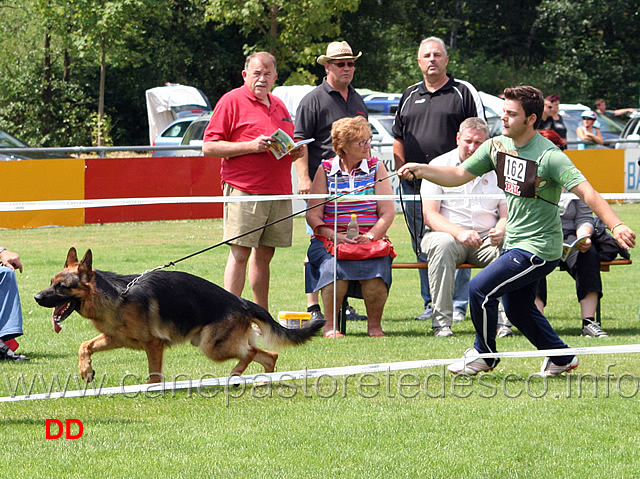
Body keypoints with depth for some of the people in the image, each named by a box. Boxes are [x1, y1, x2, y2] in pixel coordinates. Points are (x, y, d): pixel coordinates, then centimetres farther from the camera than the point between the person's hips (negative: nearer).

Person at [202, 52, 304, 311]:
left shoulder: (279, 106, 20)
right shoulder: (231, 101, -2)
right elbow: (209, 146, -8)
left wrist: (296, 152, 9)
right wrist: (251, 146, -17)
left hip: (279, 192, 7)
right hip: (244, 190, -7)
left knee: (264, 254, 9)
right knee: (240, 253, -10)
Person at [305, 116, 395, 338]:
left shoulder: (376, 167, 11)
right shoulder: (325, 170, 7)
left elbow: (388, 212, 5)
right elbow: (313, 215, 1)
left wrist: (371, 236, -13)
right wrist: (334, 236, -16)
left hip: (371, 239, 1)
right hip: (330, 240, -1)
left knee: (377, 265, -32)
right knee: (334, 265, -34)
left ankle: (375, 325, -16)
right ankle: (330, 325, -19)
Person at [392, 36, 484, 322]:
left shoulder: (464, 92, 5)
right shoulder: (409, 96, 18)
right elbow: (398, 138, 22)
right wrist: (402, 167, 7)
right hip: (414, 182, 5)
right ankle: (430, 302, 11)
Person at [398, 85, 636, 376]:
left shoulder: (548, 156, -22)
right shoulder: (497, 147, 0)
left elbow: (586, 193, -27)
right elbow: (458, 175, 9)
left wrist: (616, 225, -40)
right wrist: (420, 169, -6)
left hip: (539, 248, -8)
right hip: (514, 243, 8)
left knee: (480, 288, -15)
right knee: (517, 309, 18)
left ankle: (484, 355, 8)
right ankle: (561, 358, 36)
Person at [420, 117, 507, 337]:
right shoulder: (439, 166, 4)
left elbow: (507, 213, 8)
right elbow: (429, 214, -5)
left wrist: (500, 232, -18)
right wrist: (459, 233, -23)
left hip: (487, 239, 2)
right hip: (447, 233, -2)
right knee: (442, 244, -37)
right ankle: (441, 323, -35)